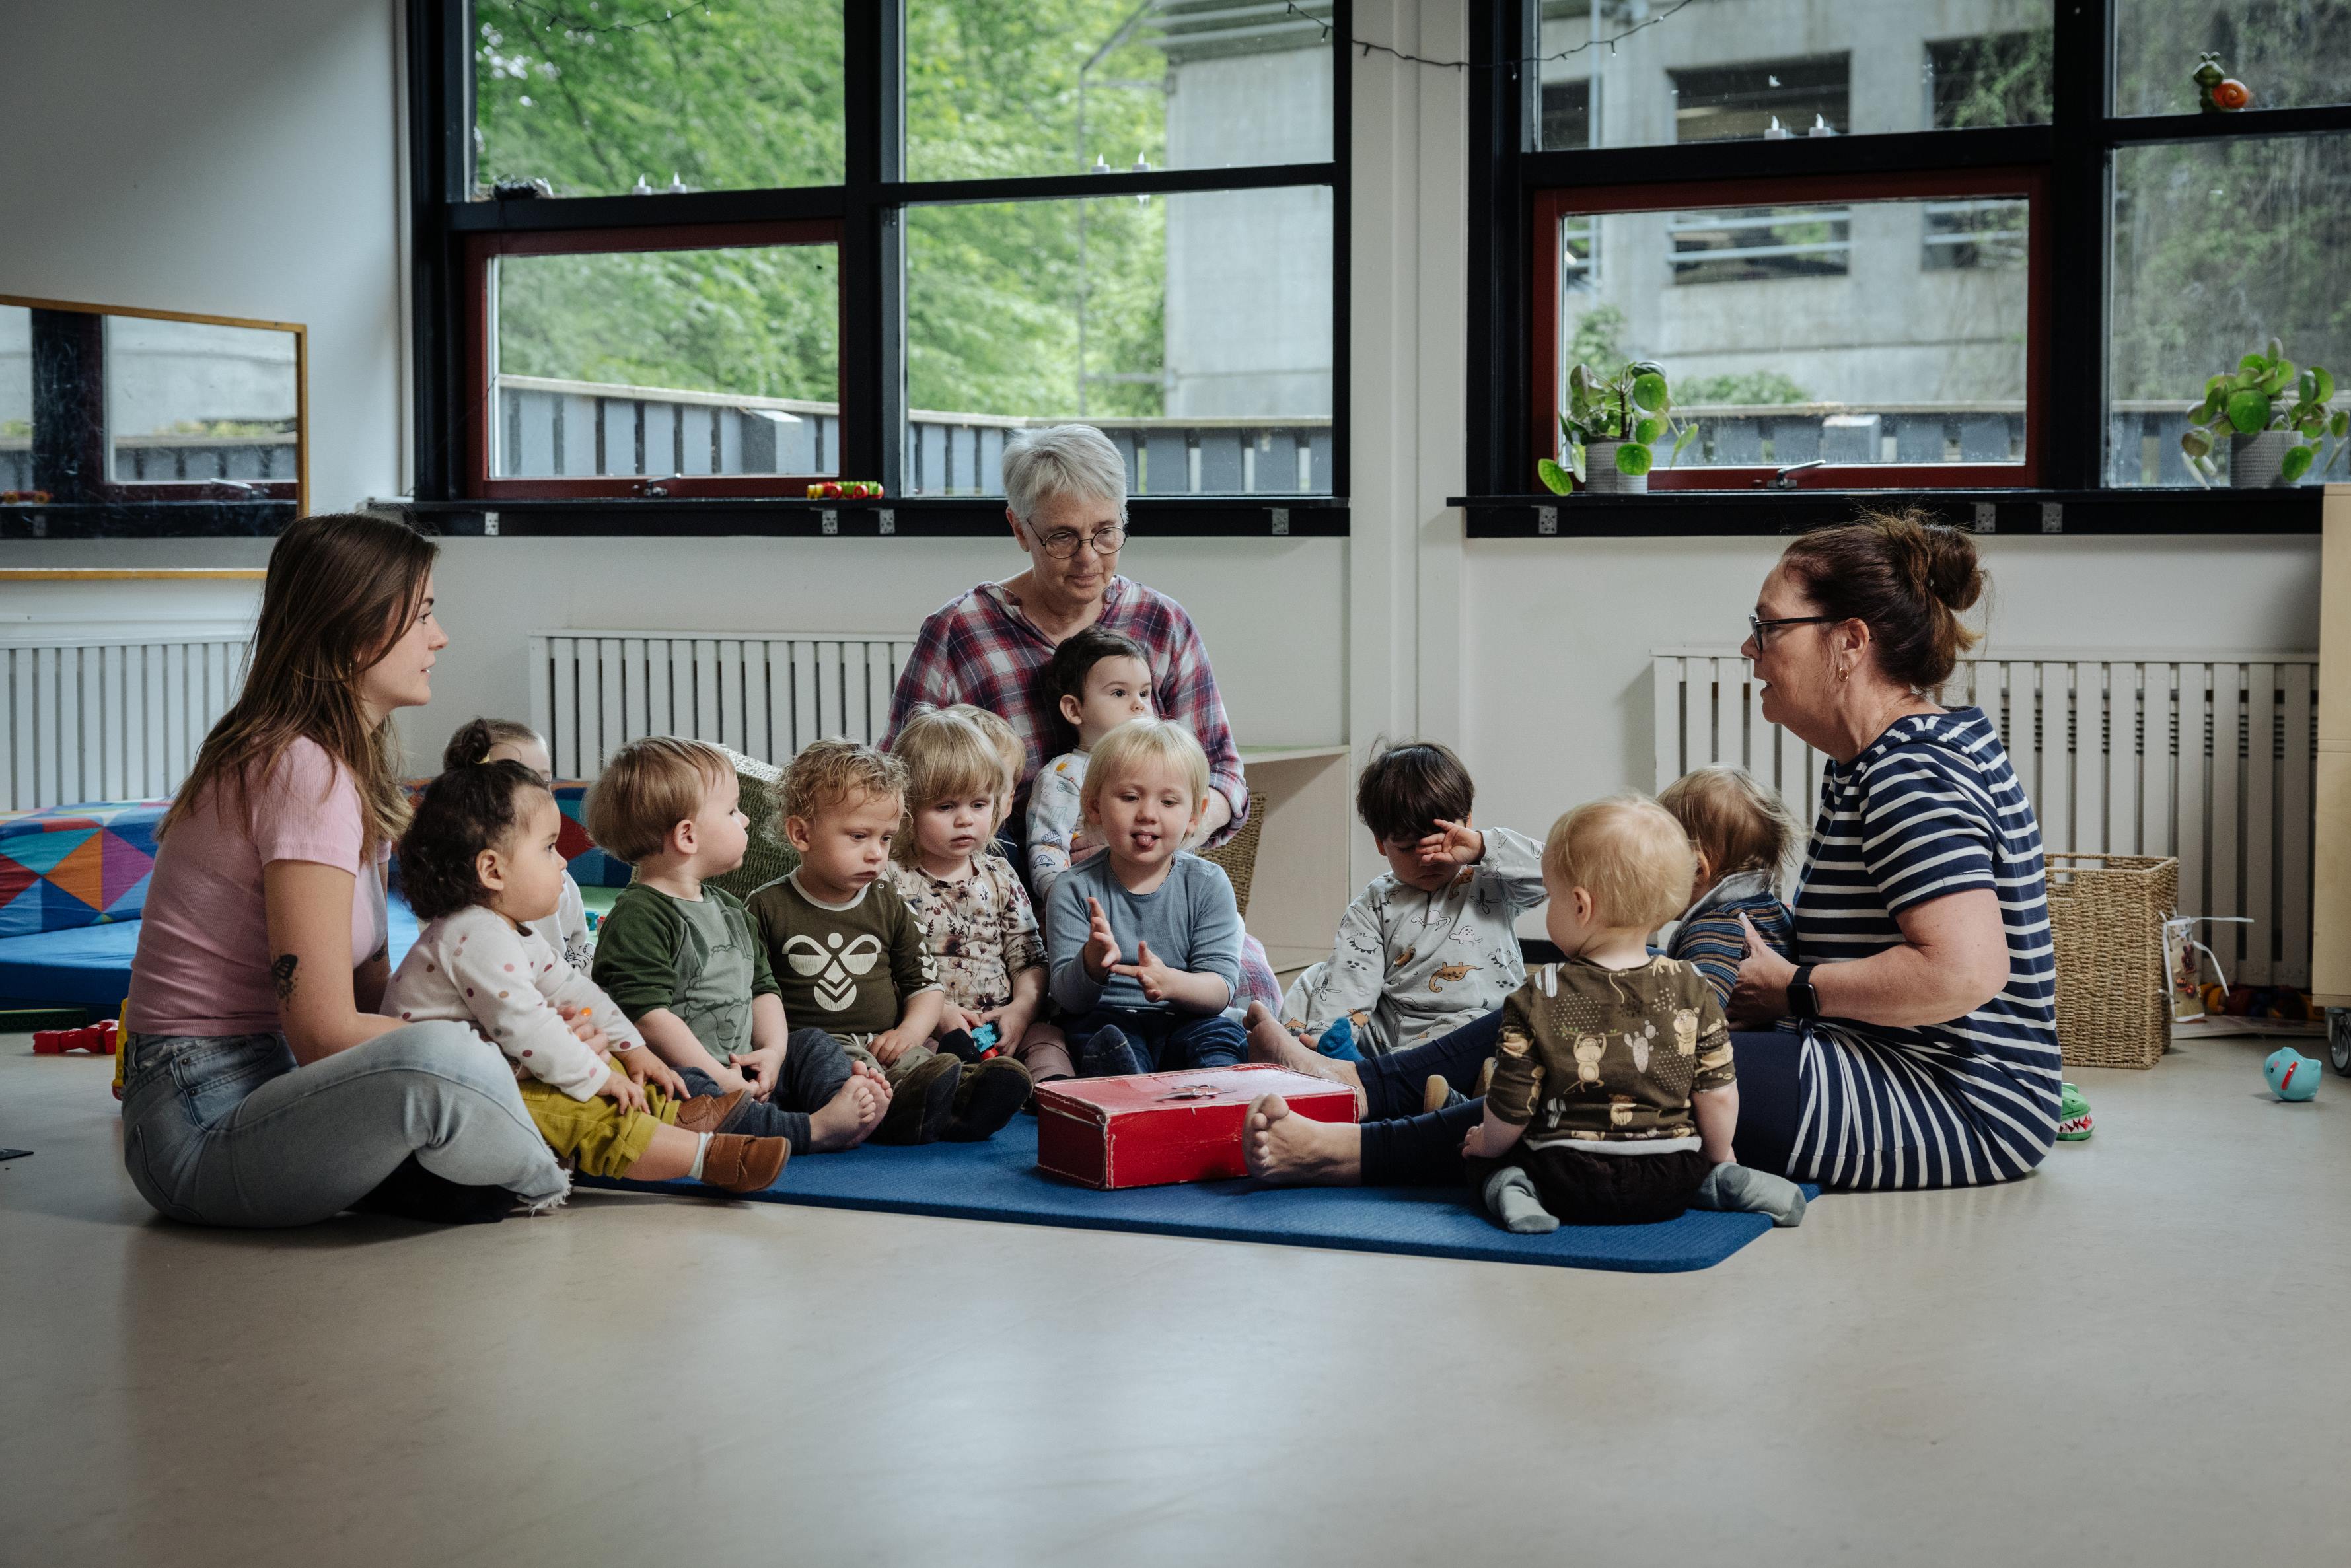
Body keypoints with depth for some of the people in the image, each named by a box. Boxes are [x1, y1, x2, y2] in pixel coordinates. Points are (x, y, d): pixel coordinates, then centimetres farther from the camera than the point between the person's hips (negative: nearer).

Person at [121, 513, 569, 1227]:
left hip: (272, 1079, 10)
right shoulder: (307, 773, -19)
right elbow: (326, 1031, -22)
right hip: (199, 1132, -10)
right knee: (441, 1062, -35)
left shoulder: (352, 763, 13)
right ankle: (556, 1184, -7)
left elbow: (369, 990, 6)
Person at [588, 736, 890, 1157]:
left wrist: (773, 1050, 2)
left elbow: (762, 987, 23)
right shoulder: (639, 918, -12)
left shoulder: (730, 910, 19)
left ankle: (851, 1099, -25)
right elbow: (646, 1014, -21)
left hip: (740, 1072, 9)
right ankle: (812, 1130, -47)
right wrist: (720, 1079, -20)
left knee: (811, 1045, 5)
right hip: (674, 1077, -9)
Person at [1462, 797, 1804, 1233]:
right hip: (1668, 1186, 3)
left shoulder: (1537, 999, -13)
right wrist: (1716, 1164, 15)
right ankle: (1726, 1185, 4)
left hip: (1569, 1183, -3)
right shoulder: (1690, 989, -6)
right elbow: (1719, 1095, -3)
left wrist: (1485, 1144, 14)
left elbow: (1510, 1114, -9)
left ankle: (1508, 1186, -9)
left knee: (1482, 1155, 21)